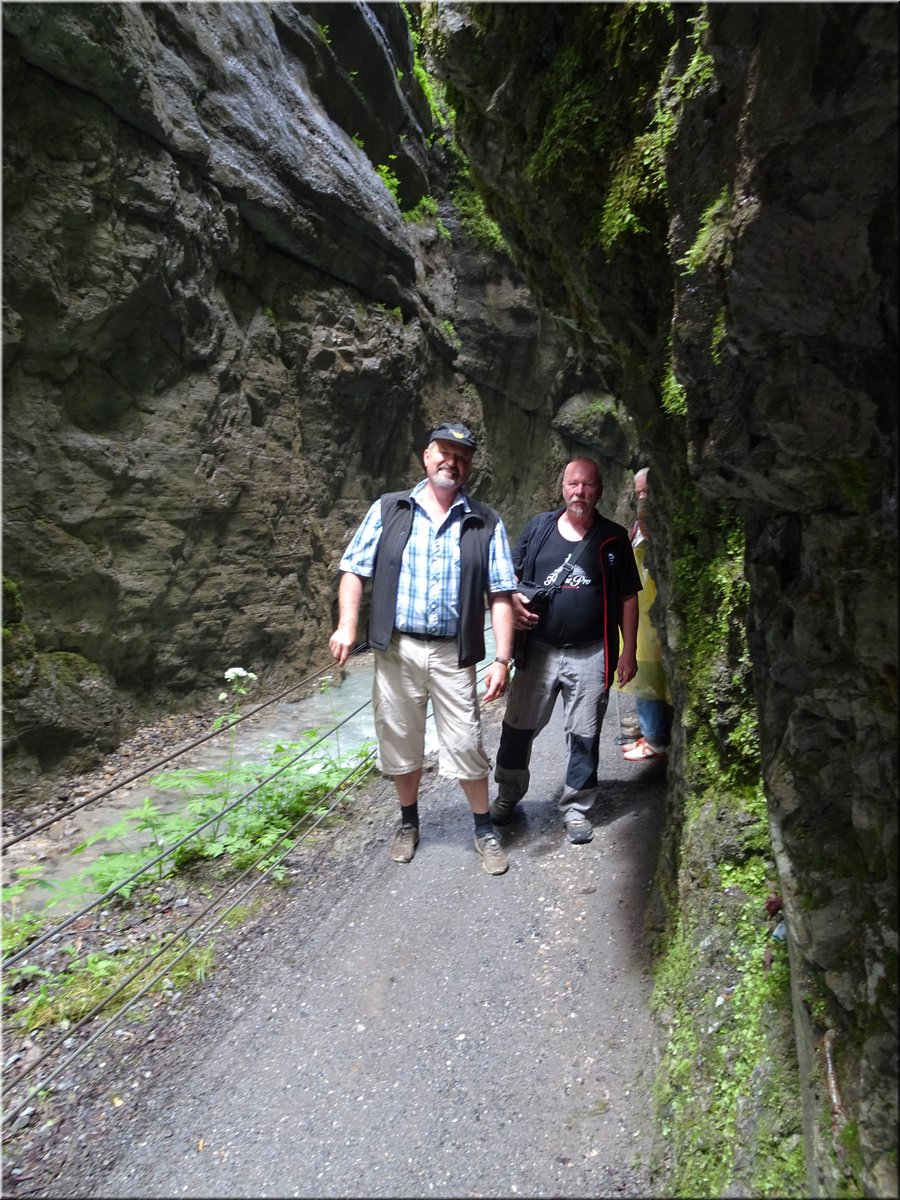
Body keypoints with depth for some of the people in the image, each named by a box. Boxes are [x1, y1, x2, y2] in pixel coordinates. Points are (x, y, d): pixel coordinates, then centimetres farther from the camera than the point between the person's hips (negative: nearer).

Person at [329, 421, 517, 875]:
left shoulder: (486, 523, 4)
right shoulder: (388, 510, 5)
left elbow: (500, 595, 1)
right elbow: (355, 570, 4)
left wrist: (502, 658, -7)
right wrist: (347, 624, -11)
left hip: (454, 654, -1)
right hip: (396, 649, 1)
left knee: (466, 744, 5)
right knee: (400, 740, 13)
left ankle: (484, 829, 27)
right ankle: (408, 822, 36)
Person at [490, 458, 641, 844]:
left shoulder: (613, 538, 1)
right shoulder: (539, 527, 3)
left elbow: (628, 597, 3)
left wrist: (628, 652, 0)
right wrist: (513, 601, -12)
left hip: (590, 655, -1)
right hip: (538, 649, 1)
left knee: (584, 736, 8)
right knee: (518, 727, 10)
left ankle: (576, 808, 27)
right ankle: (508, 794, 33)